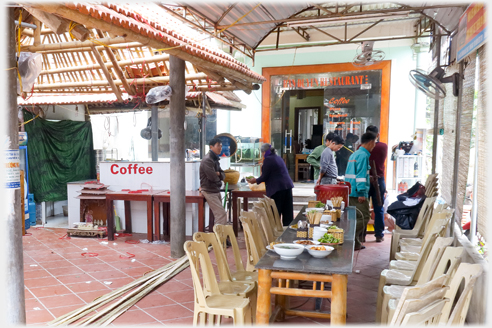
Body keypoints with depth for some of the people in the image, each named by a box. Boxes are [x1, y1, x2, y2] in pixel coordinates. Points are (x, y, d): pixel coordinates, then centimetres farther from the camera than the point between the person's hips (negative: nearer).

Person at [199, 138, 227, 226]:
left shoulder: (215, 159, 15)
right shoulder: (207, 160, -16)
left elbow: (223, 175, 12)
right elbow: (213, 177, -24)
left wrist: (218, 174, -11)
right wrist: (218, 176, -1)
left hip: (216, 191, 10)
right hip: (209, 191, -10)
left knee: (219, 214, 12)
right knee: (222, 214, -13)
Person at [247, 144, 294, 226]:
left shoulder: (268, 159, -8)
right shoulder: (278, 158, 17)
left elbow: (264, 177, -6)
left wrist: (255, 181, 11)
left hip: (277, 188, -8)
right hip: (288, 186, 8)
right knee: (288, 212, 10)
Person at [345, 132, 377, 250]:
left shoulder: (354, 155, 18)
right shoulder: (364, 155, -10)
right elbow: (361, 175, -18)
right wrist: (362, 193, -19)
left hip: (350, 192, 9)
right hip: (358, 194, -9)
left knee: (356, 217, 13)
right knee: (364, 217, -5)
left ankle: (355, 242, 15)